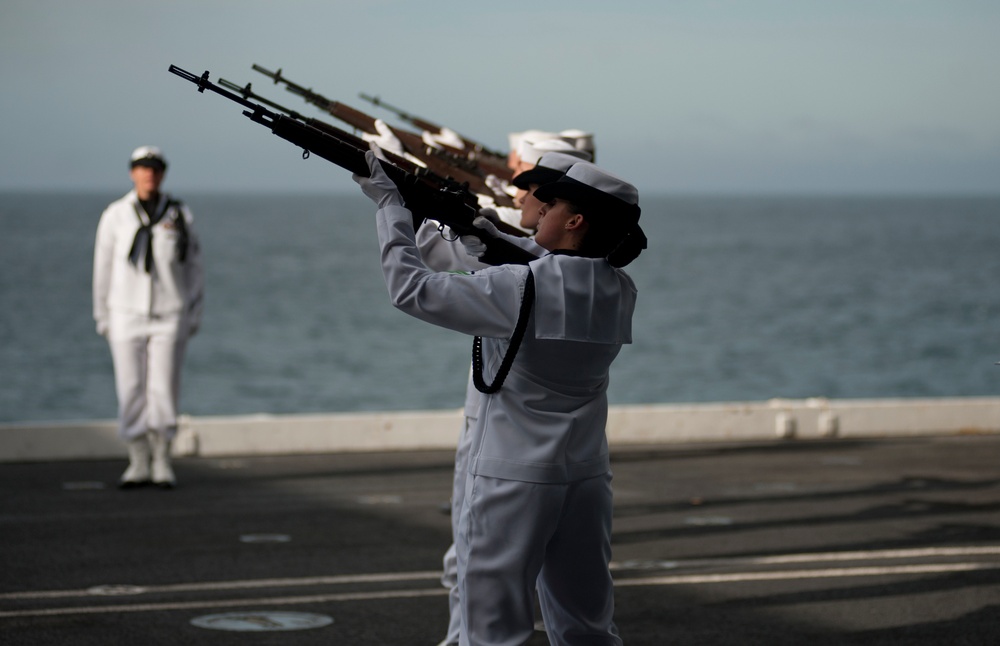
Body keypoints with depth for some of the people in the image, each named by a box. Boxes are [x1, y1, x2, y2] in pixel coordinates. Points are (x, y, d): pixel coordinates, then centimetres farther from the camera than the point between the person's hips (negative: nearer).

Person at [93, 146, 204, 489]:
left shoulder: (179, 216, 2)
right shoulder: (115, 215, 1)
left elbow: (193, 267, 8)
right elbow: (103, 268, 6)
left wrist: (194, 316, 5)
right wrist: (102, 317, 5)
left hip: (169, 316, 0)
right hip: (126, 315, 0)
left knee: (164, 389, -4)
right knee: (130, 390, 0)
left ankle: (162, 463, 7)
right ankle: (138, 464, 9)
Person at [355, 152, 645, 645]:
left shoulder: (518, 289, -18)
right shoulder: (619, 294, 0)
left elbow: (411, 289, -11)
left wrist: (387, 203, -1)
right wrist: (494, 238, 16)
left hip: (514, 480, -6)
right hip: (586, 480, 6)